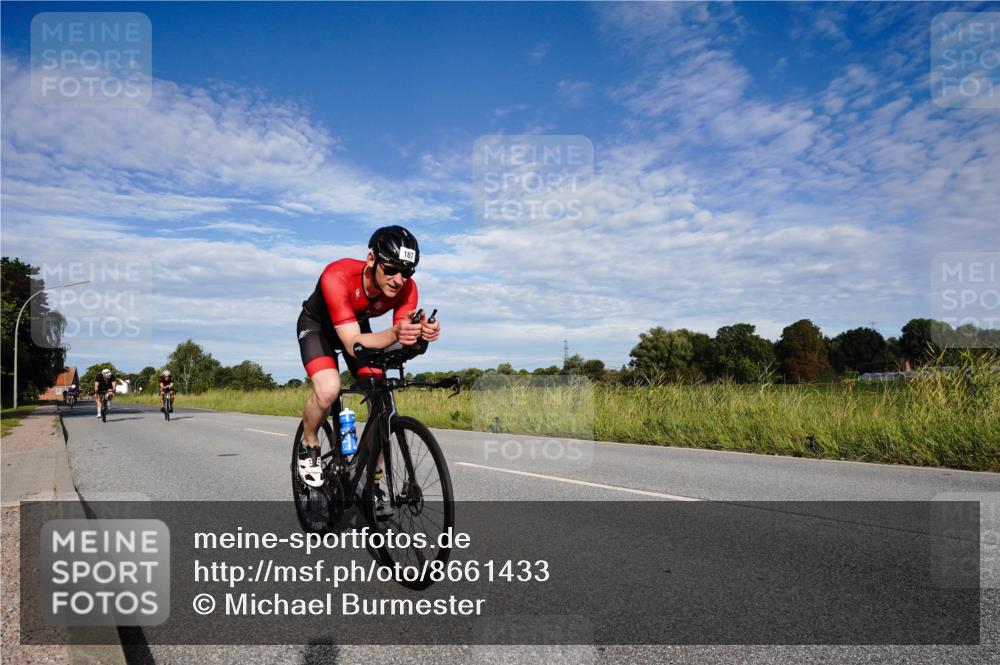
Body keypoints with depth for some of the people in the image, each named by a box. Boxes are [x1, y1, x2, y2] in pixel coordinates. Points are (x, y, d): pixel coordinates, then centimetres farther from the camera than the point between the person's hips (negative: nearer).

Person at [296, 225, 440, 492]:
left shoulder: (406, 288, -28)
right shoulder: (337, 276, -41)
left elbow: (402, 342, -30)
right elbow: (353, 344, -45)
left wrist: (420, 334, -54)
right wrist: (395, 333, -64)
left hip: (358, 325, 4)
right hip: (317, 326, -4)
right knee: (328, 389, -30)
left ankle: (374, 479, 8)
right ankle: (309, 445, 2)